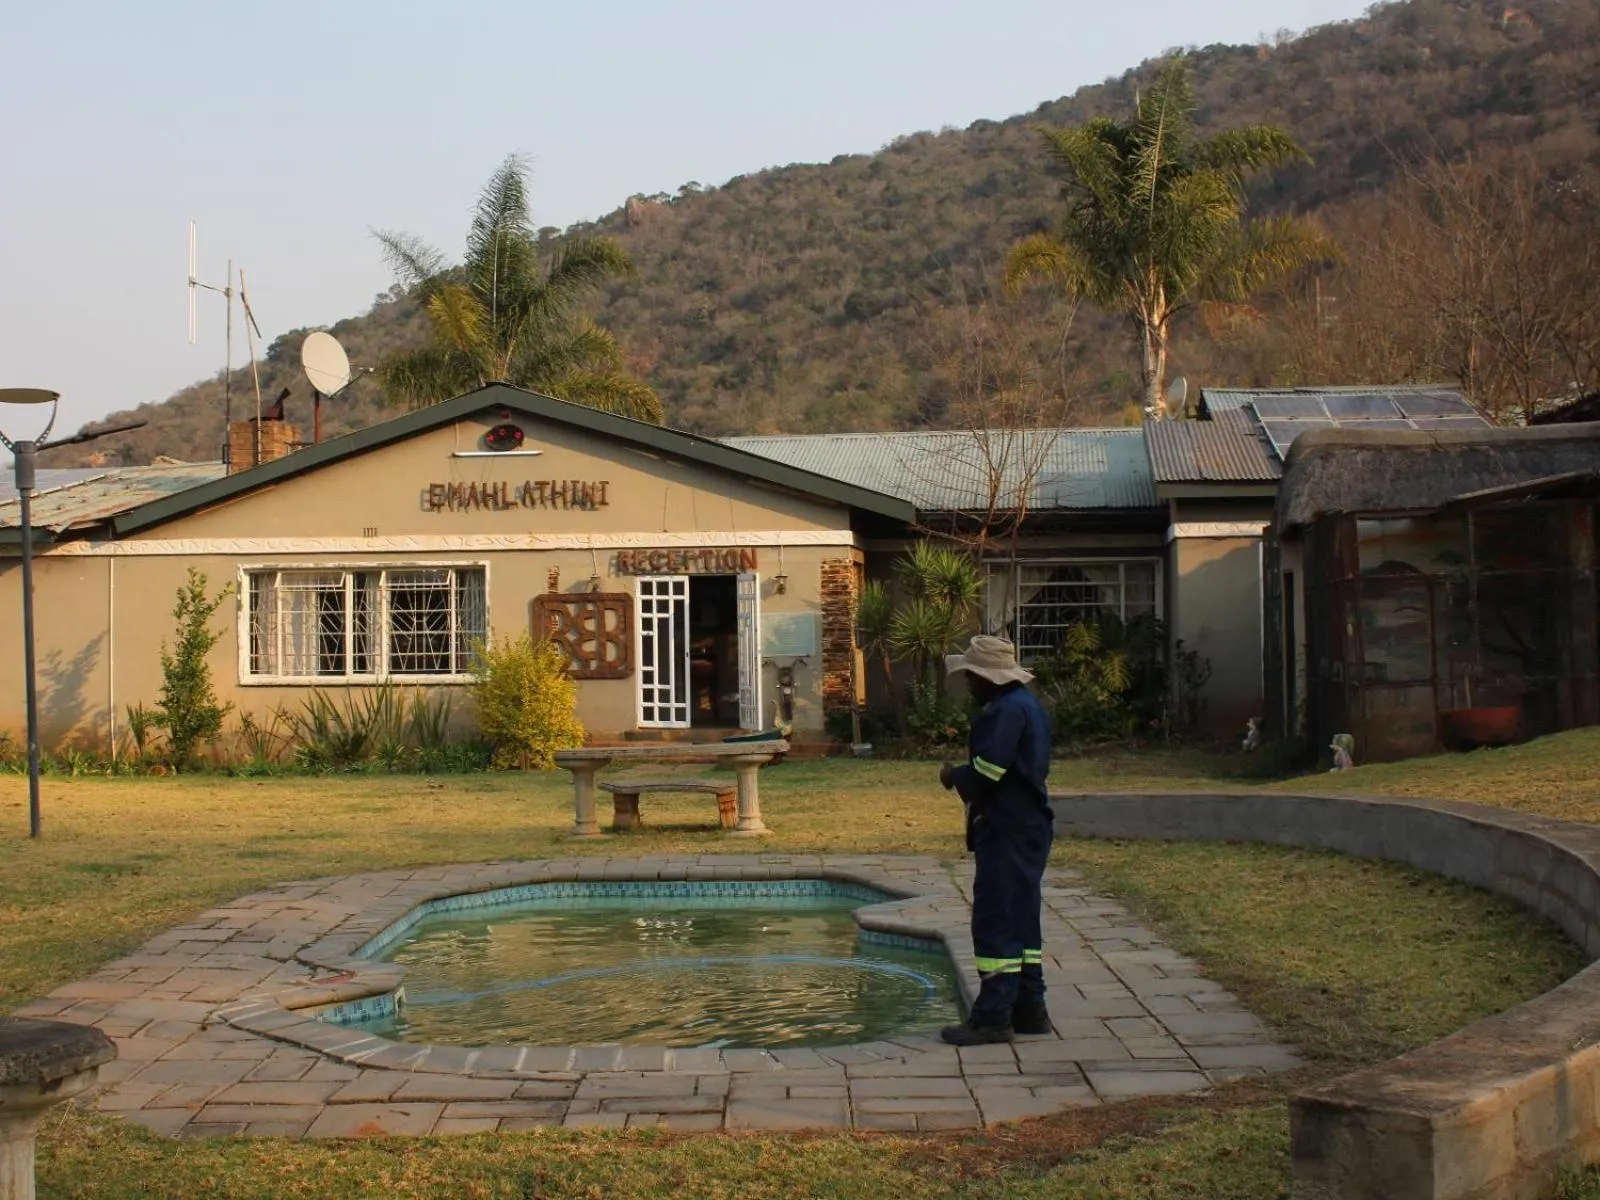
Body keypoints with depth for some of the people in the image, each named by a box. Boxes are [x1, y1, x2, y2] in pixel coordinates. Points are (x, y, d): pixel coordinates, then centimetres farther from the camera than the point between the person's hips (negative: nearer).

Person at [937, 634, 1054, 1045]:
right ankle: (1029, 1008, 19)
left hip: (1008, 831, -11)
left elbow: (986, 772, -23)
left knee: (996, 922, -8)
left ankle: (993, 1016, -6)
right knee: (1021, 920, 14)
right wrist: (963, 776, 12)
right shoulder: (1026, 705, 17)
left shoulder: (1006, 711, -17)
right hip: (1028, 826, 11)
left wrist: (953, 774, -4)